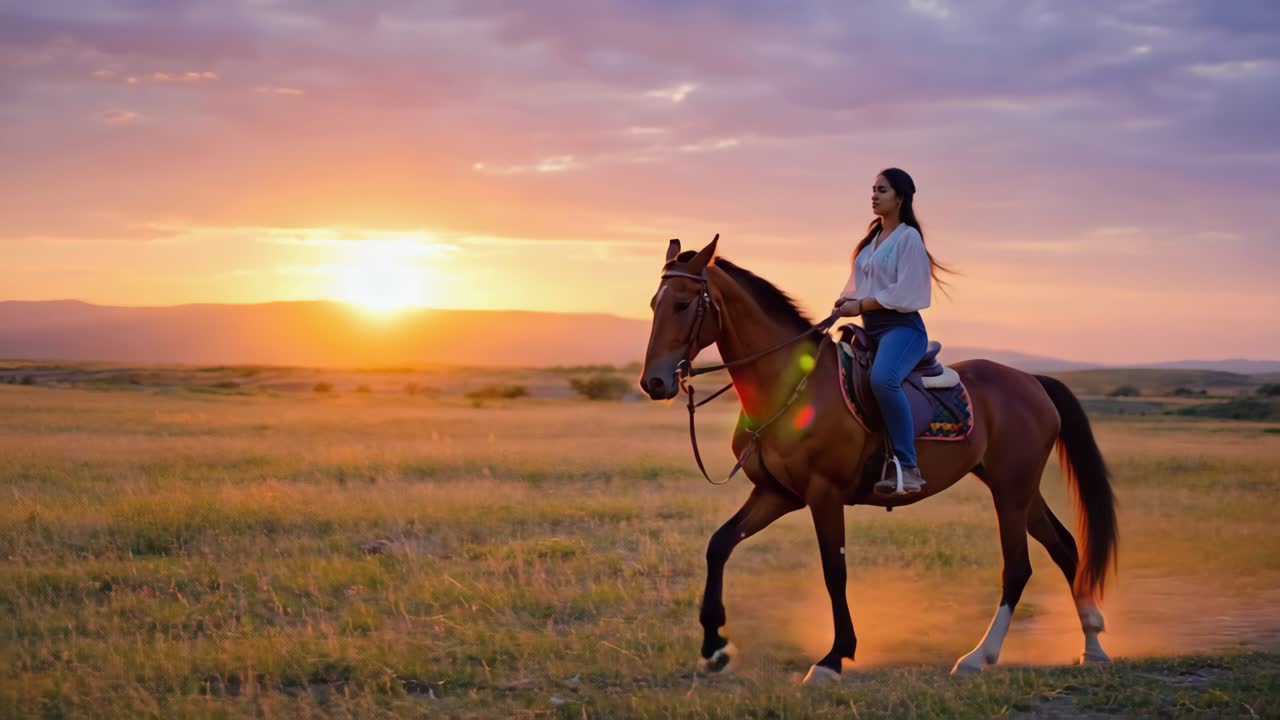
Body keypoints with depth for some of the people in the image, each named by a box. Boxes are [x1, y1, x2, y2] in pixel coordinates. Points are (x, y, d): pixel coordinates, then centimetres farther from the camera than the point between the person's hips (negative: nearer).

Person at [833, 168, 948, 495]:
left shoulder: (908, 237, -6)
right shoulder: (872, 237, 18)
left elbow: (906, 292, -15)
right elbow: (859, 284, 23)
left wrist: (861, 305, -15)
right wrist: (846, 299, 1)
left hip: (901, 326, -10)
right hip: (870, 329, 10)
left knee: (882, 378, -37)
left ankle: (907, 467, -35)